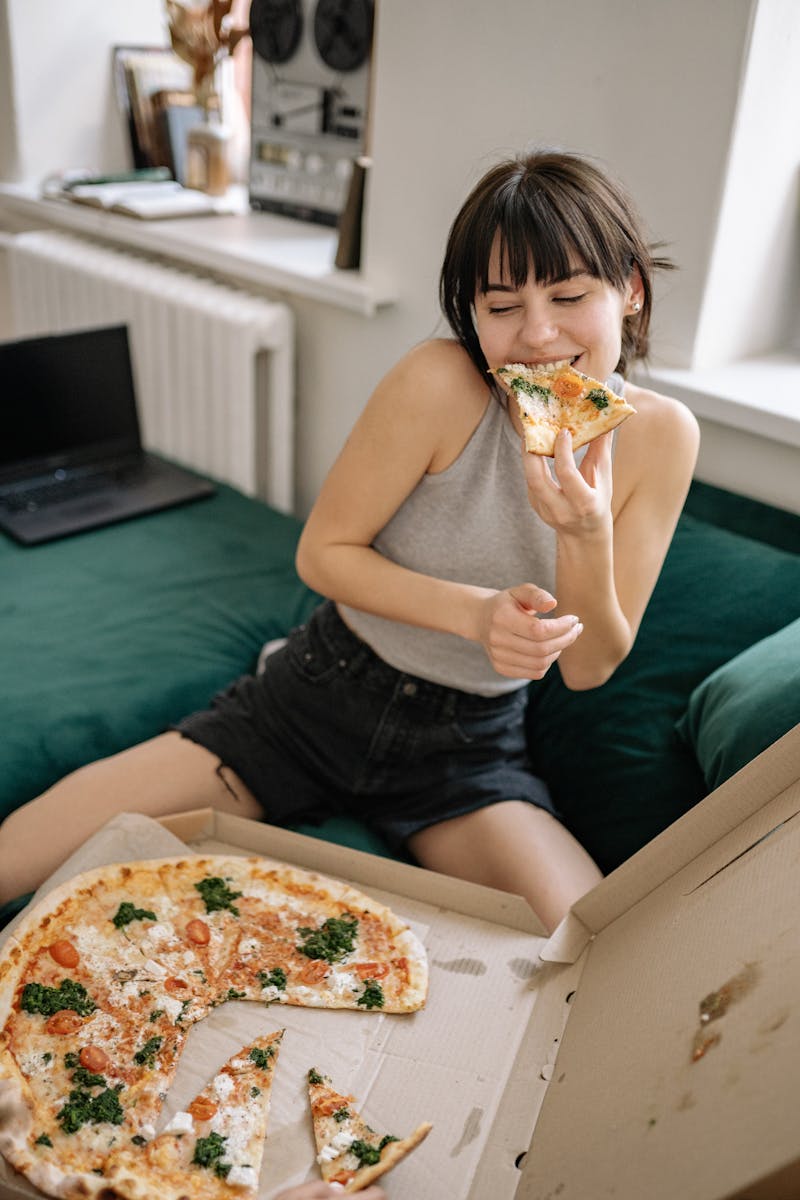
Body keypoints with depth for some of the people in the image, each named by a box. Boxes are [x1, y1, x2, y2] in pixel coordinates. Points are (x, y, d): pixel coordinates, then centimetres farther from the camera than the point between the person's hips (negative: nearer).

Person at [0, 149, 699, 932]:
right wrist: (473, 611, -26)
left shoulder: (660, 436, -11)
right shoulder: (439, 385, -21)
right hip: (318, 703, -2)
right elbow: (322, 553, -11)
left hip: (467, 748, 3)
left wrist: (588, 538, -27)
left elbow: (589, 668, -7)